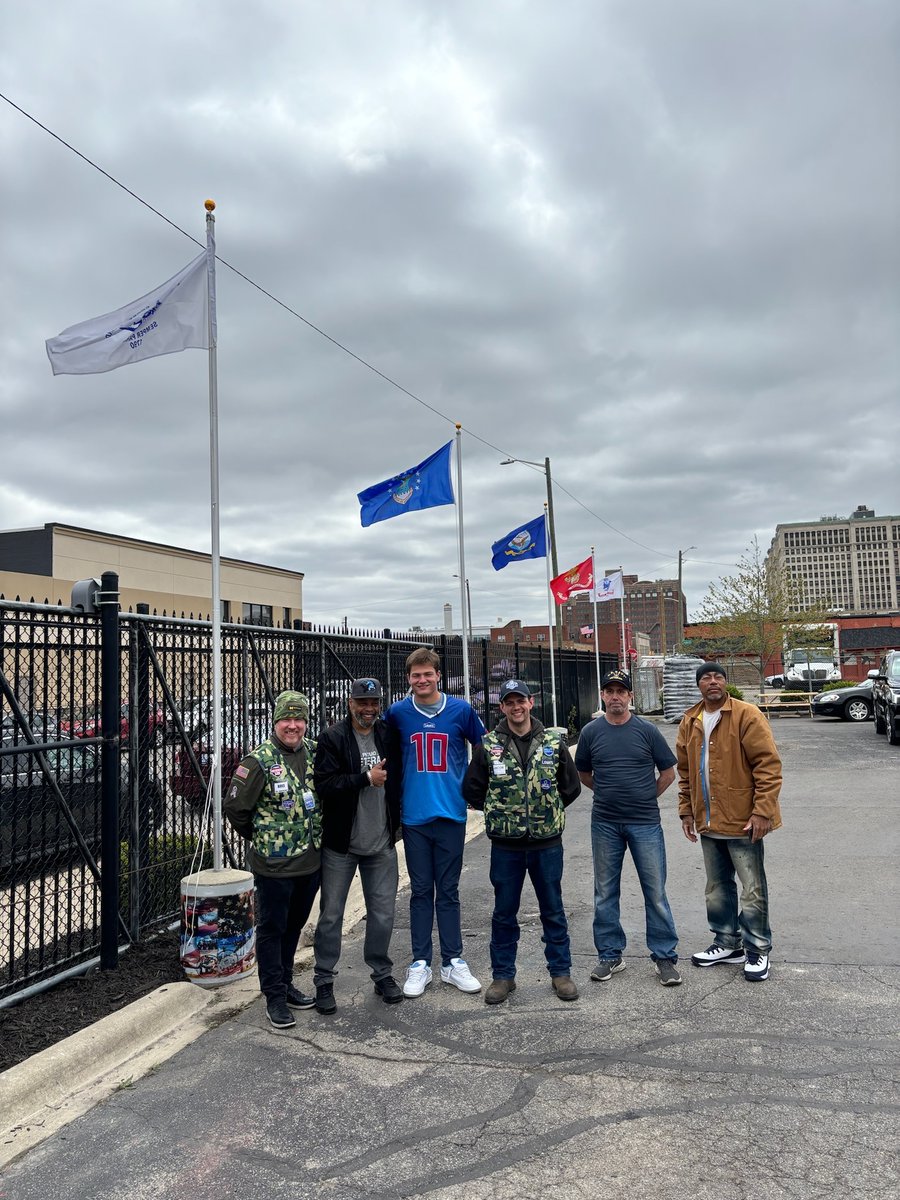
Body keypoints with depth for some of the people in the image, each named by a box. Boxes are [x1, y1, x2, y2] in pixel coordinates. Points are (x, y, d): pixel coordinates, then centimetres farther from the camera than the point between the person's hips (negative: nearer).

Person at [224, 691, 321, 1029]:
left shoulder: (313, 753, 3)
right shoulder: (259, 761, -15)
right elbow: (234, 807, -9)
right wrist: (261, 838, 1)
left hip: (310, 860, 6)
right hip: (274, 864, -6)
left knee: (294, 925, 19)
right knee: (271, 928, 5)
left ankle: (285, 983, 35)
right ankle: (275, 997, 17)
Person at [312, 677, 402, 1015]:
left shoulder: (389, 735, 4)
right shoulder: (333, 738, -9)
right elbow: (323, 785, -19)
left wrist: (397, 822, 12)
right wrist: (366, 778, -20)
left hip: (381, 844, 3)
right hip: (340, 844, -3)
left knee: (383, 913, 9)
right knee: (331, 915, 6)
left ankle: (382, 974, 27)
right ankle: (324, 981, 20)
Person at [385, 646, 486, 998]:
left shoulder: (461, 710, -2)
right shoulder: (396, 714, -2)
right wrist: (397, 793, 7)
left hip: (451, 814, 0)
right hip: (414, 817, 0)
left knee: (448, 891, 9)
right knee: (421, 891, 8)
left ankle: (453, 962, 19)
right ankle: (420, 964, 18)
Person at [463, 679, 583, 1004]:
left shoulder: (554, 743, 0)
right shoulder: (488, 746, -3)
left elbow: (572, 786, 9)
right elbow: (471, 790, 4)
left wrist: (549, 810, 6)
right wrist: (501, 811, 3)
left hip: (547, 843, 0)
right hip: (505, 846, 0)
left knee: (553, 910, 12)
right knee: (504, 912, 11)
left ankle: (561, 972, 27)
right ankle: (503, 975, 25)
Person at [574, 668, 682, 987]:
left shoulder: (647, 731, -3)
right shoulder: (591, 732, 1)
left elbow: (668, 772, 6)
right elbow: (583, 773, 14)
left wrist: (646, 797, 6)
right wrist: (608, 793, 8)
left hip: (645, 823, -2)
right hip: (605, 825, 2)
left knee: (655, 892, 3)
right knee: (605, 893, 10)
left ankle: (665, 956, 16)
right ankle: (610, 955, 23)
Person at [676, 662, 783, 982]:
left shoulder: (746, 715, -11)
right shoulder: (690, 722, 8)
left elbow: (768, 764, -14)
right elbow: (685, 771, 15)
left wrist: (762, 811, -19)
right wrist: (686, 810, 12)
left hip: (742, 821, -6)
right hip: (708, 822, 6)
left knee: (753, 889, 4)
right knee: (717, 887, 17)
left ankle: (757, 950, 19)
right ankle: (727, 944, 32)